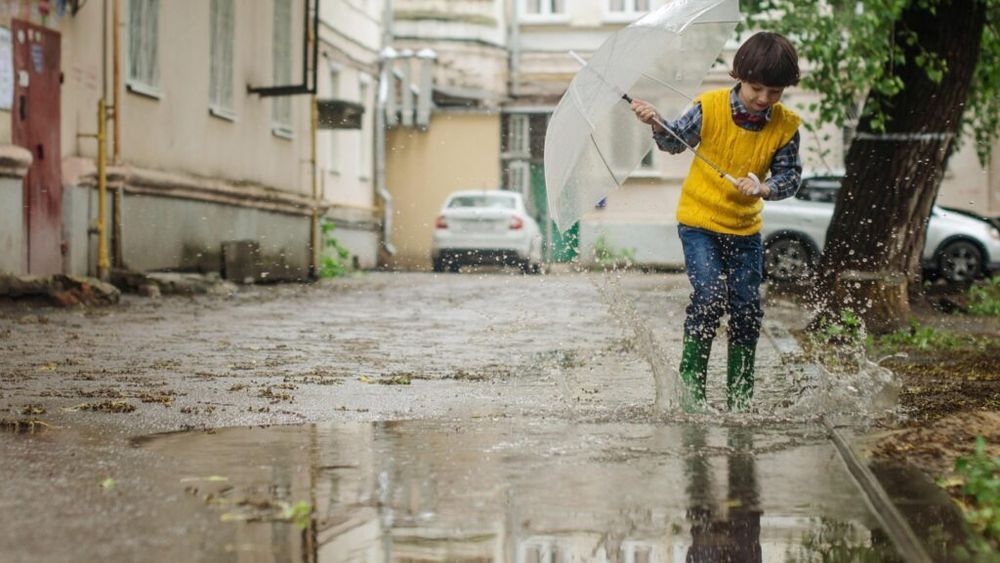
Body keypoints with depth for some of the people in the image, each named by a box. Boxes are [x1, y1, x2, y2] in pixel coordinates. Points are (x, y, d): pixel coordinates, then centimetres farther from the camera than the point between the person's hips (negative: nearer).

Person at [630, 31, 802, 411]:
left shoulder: (785, 126, -8)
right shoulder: (710, 108, -13)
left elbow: (790, 176, -4)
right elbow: (676, 142, 1)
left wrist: (764, 188, -24)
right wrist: (657, 125, -18)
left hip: (745, 228, 3)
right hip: (699, 221, -3)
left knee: (747, 307, 1)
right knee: (710, 295, -18)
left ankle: (739, 395, 16)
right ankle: (691, 382, -3)